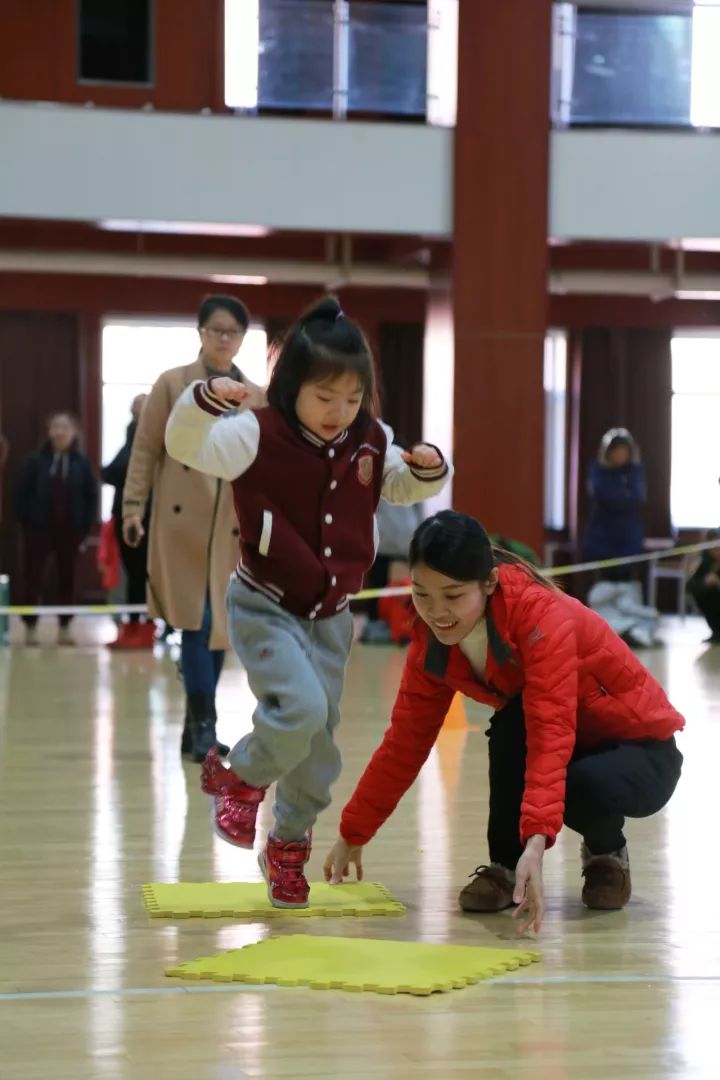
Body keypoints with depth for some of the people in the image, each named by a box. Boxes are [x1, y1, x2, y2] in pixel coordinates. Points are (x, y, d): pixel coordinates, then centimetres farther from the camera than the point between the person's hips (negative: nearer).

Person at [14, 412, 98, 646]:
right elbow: (22, 493, 0)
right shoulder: (35, 461, -2)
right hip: (39, 528, -1)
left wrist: (85, 526, -3)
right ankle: (30, 627, 8)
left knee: (67, 579, 6)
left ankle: (65, 628, 14)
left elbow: (91, 497, 5)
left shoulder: (81, 464, 1)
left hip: (70, 530, 1)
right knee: (34, 579, -1)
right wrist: (27, 522, -6)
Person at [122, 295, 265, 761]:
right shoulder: (172, 385, 2)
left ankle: (196, 728, 18)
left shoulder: (257, 398, 12)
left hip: (233, 526, 4)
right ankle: (203, 727, -7)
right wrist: (133, 506, -6)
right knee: (197, 623, -10)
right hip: (182, 521, -4)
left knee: (219, 628, 7)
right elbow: (146, 449, 1)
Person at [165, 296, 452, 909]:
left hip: (331, 614, 5)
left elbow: (404, 488, 15)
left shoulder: (371, 444, -1)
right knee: (300, 708, -24)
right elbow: (185, 446, -26)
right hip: (266, 607, -5)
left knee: (319, 736, 9)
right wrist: (205, 400, -46)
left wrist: (429, 468, -7)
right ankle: (240, 778, 6)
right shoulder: (259, 436, -16)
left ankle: (290, 844, 29)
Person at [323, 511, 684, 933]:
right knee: (514, 720, -29)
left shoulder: (543, 617, -31)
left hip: (640, 750, -5)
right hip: (578, 744, 5)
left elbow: (550, 737, -41)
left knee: (586, 789, -38)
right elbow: (406, 740, -2)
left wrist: (536, 842, -54)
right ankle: (504, 864, -10)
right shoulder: (433, 639, -12)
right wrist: (352, 836, 0)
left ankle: (607, 851, -3)